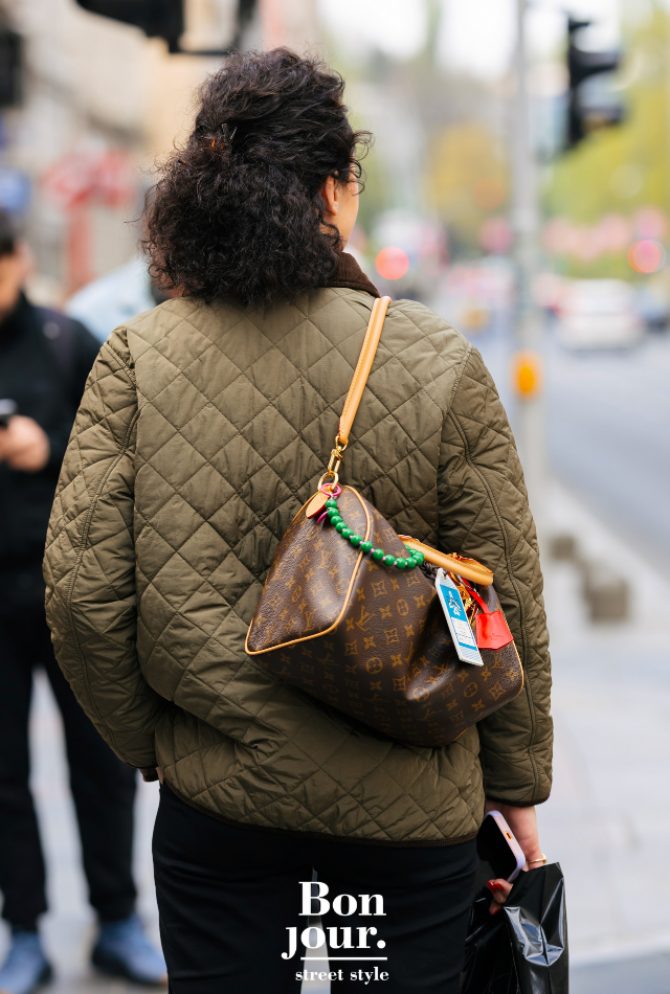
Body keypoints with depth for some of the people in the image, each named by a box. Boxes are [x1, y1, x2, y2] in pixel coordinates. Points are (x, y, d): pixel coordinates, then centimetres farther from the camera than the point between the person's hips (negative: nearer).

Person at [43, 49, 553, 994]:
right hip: (410, 802, 0)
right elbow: (507, 603, -6)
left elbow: (82, 591, -10)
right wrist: (517, 782, 8)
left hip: (218, 792, 1)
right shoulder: (441, 364, -10)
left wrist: (149, 740, 7)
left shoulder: (136, 361, -9)